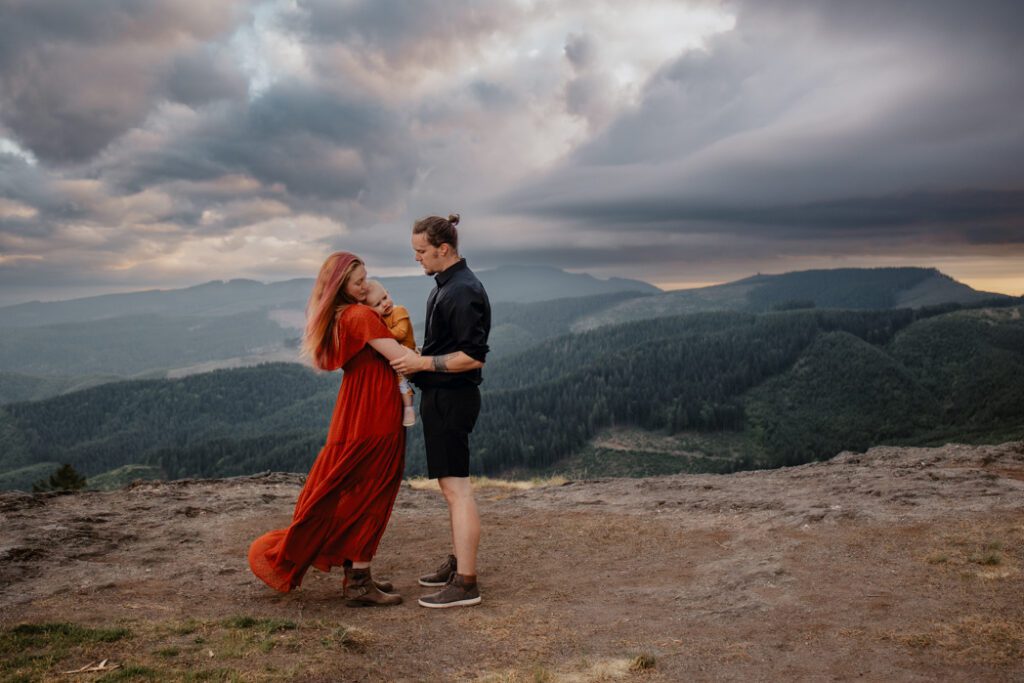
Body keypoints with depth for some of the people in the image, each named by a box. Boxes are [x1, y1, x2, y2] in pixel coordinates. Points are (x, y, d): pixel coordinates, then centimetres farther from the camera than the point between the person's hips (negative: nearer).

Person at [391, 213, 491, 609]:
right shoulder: (446, 286, 15)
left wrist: (422, 363, -17)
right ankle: (457, 562, 30)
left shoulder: (463, 291, -18)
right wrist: (416, 361, 11)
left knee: (456, 487, -8)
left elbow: (473, 356, -22)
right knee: (450, 485, 18)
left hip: (451, 398, -11)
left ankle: (465, 583, -2)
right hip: (441, 396, 11)